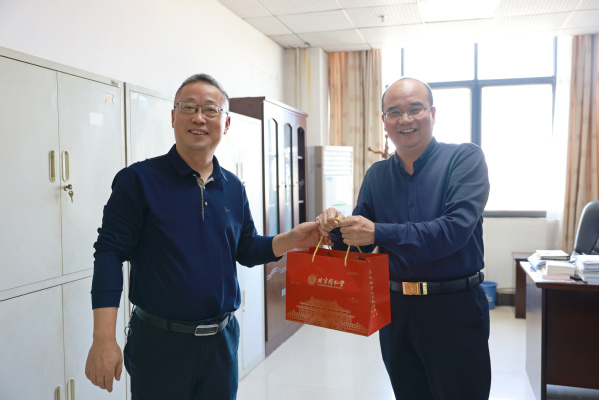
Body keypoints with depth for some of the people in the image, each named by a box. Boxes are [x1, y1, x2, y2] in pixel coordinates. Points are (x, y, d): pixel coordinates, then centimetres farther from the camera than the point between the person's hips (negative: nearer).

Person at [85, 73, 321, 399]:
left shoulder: (233, 188, 6)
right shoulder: (138, 180, -9)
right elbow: (110, 254, -12)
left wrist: (291, 240, -4)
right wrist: (103, 339, -18)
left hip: (223, 339, 5)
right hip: (158, 343, -4)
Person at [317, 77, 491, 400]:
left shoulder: (465, 158, -9)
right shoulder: (376, 175, 6)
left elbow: (455, 230, -24)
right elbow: (358, 245, 8)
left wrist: (379, 232, -28)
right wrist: (336, 230, -14)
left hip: (453, 311, -4)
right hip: (395, 311, 5)